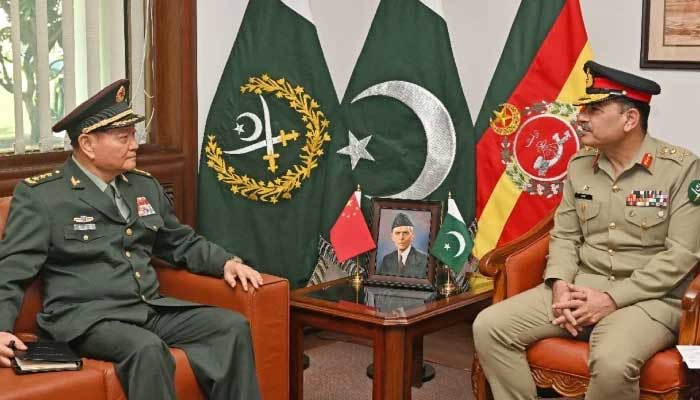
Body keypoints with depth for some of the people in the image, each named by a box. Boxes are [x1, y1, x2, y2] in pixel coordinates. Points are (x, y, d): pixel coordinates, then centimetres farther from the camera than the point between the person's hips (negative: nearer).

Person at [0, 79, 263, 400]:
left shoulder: (145, 186, 16)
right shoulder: (39, 195, -3)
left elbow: (182, 242, 26)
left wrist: (226, 262, 7)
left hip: (151, 309, 6)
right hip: (84, 317, -6)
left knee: (234, 327, -14)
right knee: (148, 349, -35)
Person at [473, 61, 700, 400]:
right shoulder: (579, 165, 9)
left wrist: (613, 299, -18)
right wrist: (560, 286, -8)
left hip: (648, 297, -5)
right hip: (580, 288, 5)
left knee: (612, 361, -37)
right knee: (489, 327, -13)